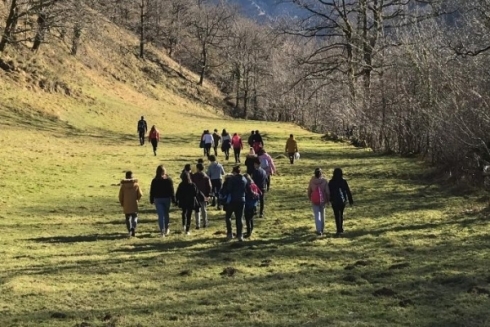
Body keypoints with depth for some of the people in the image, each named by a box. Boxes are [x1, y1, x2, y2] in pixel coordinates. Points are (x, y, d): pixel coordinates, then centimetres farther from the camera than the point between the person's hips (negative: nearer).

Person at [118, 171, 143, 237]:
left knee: (128, 218, 10)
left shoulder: (123, 185, -4)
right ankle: (133, 228, -15)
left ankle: (130, 231, 1)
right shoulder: (136, 184, -3)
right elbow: (140, 194, -2)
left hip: (126, 205, 0)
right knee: (135, 217, 8)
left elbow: (120, 196, -3)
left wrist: (122, 203, 12)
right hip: (134, 204, 0)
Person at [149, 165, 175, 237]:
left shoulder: (155, 181, -5)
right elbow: (172, 191, -4)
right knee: (166, 214, 18)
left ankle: (162, 231, -9)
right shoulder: (169, 180, -4)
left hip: (158, 199, -1)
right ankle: (166, 229, 28)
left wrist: (151, 200, 7)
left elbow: (152, 191, -1)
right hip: (167, 198, 1)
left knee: (160, 215, -2)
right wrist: (173, 200, 1)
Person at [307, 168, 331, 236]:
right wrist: (328, 200, 3)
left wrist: (310, 198, 20)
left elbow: (309, 190, 2)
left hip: (314, 200, -1)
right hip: (322, 200, 1)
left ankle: (319, 230, -10)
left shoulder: (312, 181, -10)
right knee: (322, 214, 21)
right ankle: (322, 229, 33)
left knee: (317, 215, 1)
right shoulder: (324, 181, -14)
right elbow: (327, 192, -13)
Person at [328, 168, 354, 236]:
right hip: (343, 200, 2)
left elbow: (329, 192, -3)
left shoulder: (331, 182, -11)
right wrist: (350, 200, 4)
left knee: (337, 216, 0)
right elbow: (348, 191, -5)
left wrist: (330, 199, 13)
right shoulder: (344, 182, -8)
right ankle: (341, 228, 29)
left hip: (335, 201, -2)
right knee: (341, 214, 20)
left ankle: (339, 230, -7)